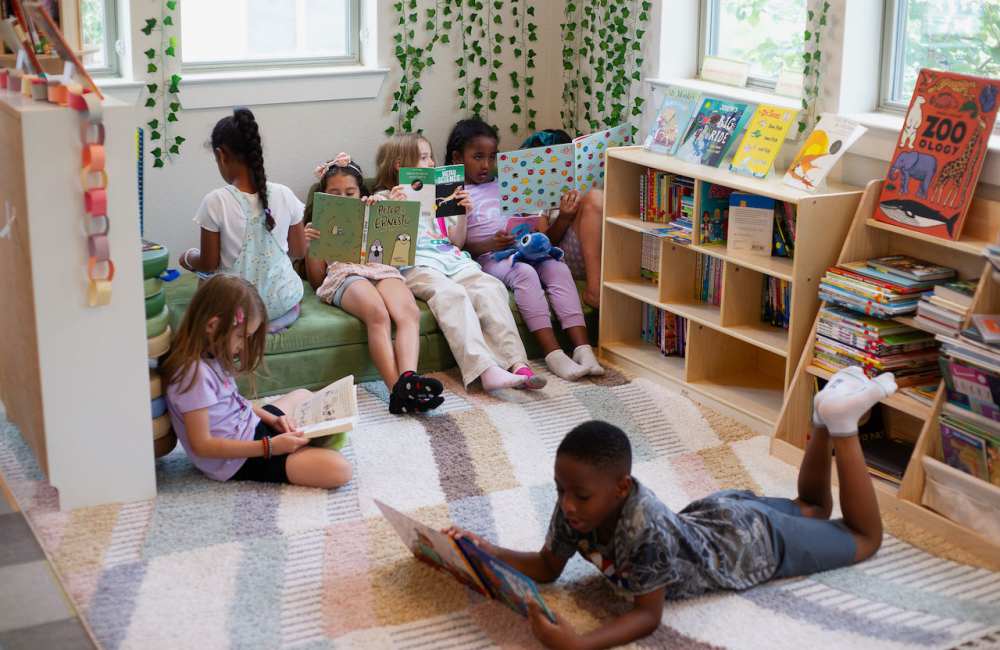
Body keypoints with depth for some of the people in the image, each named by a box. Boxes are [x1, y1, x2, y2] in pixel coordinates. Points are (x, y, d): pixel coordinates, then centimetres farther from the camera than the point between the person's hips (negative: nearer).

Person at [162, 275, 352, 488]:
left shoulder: (211, 357, 4)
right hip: (238, 461, -10)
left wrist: (271, 419, 3)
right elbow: (201, 445, -25)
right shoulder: (195, 374, -25)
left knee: (302, 396, 32)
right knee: (338, 470, -23)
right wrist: (269, 447, -25)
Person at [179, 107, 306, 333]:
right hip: (284, 302, 4)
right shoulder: (284, 195, -8)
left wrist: (187, 258, 12)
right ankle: (273, 318, 14)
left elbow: (208, 264, -9)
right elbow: (299, 251, 4)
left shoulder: (215, 202, -17)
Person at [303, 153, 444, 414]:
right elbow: (316, 280, 18)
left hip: (381, 269, 3)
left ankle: (408, 379, -57)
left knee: (409, 313, -35)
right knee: (378, 314, -39)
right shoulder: (320, 226, 29)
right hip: (343, 275, -3)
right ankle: (396, 388, -55)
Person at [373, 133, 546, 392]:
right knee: (451, 293, -36)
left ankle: (516, 363, -39)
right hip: (415, 264, -5)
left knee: (491, 287, -25)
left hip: (452, 261, 5)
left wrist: (463, 214, 8)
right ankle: (485, 370, -51)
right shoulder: (384, 198, 14)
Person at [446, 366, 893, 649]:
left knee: (864, 538, 18)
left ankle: (841, 422, 16)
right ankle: (826, 419, 30)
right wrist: (490, 553, -31)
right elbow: (547, 568, -13)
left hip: (754, 543, -6)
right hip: (714, 514, 6)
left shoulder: (646, 529, -45)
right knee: (812, 512, 33)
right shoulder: (575, 507, -26)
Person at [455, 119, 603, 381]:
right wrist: (490, 244, -22)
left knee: (559, 268, -24)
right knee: (524, 272, -35)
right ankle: (553, 353, -41)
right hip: (487, 258, -5)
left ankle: (582, 347, -35)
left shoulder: (503, 187, 25)